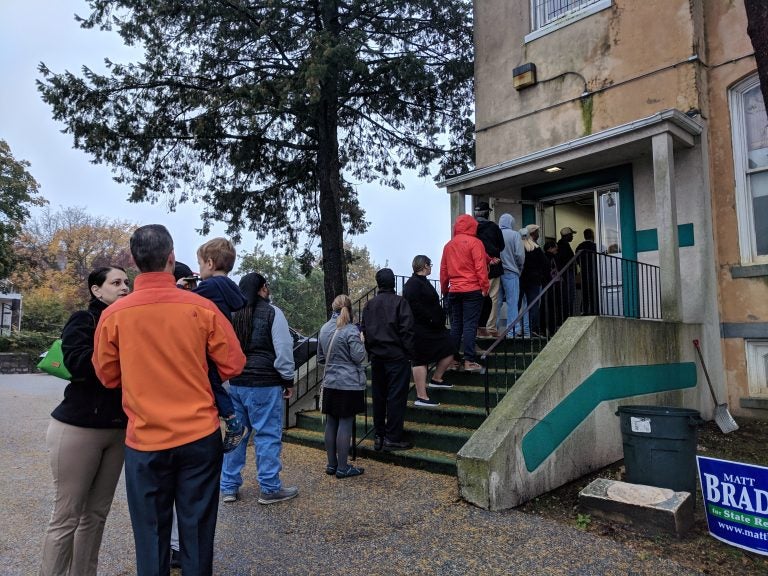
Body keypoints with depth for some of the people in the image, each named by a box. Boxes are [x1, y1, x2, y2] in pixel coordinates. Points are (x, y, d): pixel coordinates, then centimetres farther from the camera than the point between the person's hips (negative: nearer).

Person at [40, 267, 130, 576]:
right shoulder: (82, 321, -5)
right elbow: (78, 363, -21)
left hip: (118, 429, 5)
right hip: (79, 429, -5)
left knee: (97, 513, 12)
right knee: (67, 515, 3)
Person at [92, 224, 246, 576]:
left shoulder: (113, 315, -7)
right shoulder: (201, 308, -10)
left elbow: (108, 377, 6)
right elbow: (233, 365, -3)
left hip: (145, 441, 1)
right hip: (200, 437, 0)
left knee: (151, 536, 14)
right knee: (197, 532, 13)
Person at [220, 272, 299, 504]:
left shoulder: (233, 314, 10)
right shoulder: (272, 312, -8)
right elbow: (283, 350, -10)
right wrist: (288, 380, -1)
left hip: (235, 383, 6)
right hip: (264, 385, -6)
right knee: (268, 435, 2)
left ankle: (229, 487, 22)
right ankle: (269, 488, 10)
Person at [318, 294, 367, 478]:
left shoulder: (324, 329, 7)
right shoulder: (351, 330, -14)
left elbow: (320, 358, 14)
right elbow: (359, 357, -14)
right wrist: (361, 342, 3)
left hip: (330, 384, 6)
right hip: (349, 384, -6)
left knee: (331, 424, 12)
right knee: (345, 424, 0)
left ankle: (332, 464, 22)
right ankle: (342, 468, 8)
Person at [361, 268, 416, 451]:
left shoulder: (369, 304, 7)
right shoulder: (400, 302, -8)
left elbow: (364, 331, 9)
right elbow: (407, 330, -12)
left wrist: (370, 352, 15)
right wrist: (409, 353, -4)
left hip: (376, 356, 5)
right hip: (397, 356, -5)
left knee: (378, 396, 12)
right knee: (396, 396, 1)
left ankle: (378, 436, 19)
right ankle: (393, 438, 3)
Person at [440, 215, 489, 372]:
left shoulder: (448, 245, 10)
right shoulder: (474, 242, -6)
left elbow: (443, 269, 13)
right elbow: (480, 267, -12)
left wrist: (444, 289, 21)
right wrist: (485, 286, -7)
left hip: (454, 291, 5)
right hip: (472, 290, -5)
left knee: (455, 325, 12)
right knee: (470, 325, -4)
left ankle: (452, 358, 16)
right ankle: (469, 361, -6)